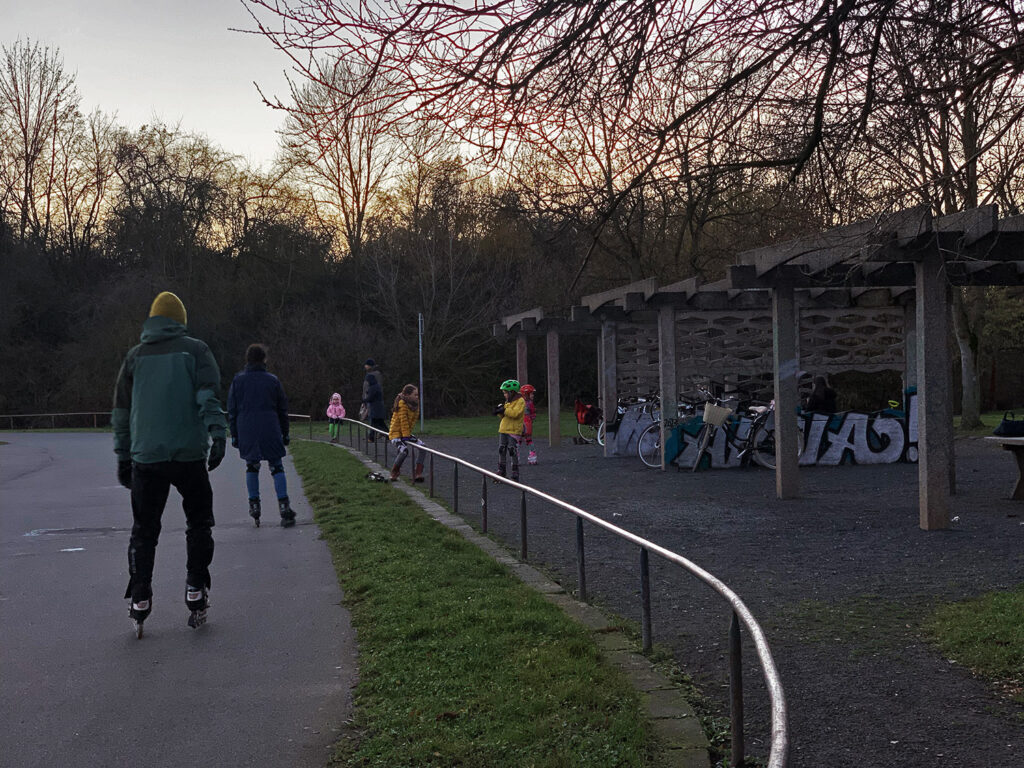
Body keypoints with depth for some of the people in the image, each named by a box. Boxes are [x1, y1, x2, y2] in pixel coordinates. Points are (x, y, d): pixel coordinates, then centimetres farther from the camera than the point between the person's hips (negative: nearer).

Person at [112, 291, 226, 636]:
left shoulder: (135, 356, 13)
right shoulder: (195, 350, 5)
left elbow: (122, 411, 14)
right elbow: (208, 397, -10)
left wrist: (123, 457, 19)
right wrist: (217, 436, -14)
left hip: (145, 457, 2)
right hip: (189, 453, -2)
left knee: (144, 529, 10)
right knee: (199, 522, 12)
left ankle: (139, 599, 4)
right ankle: (196, 592, 8)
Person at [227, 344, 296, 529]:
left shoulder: (238, 380, 4)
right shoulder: (272, 380, 4)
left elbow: (232, 410, 5)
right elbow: (283, 409, 8)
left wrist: (234, 434, 10)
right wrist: (285, 433, 15)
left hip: (246, 431, 1)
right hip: (270, 430, -1)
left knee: (251, 467, 16)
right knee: (277, 467, 2)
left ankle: (254, 504, 13)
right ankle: (284, 508, -7)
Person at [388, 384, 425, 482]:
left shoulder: (415, 405, 4)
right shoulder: (402, 404, -18)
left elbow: (413, 421, 8)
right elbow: (404, 422, -20)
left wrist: (409, 434, -1)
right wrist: (406, 436, -20)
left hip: (406, 433, 8)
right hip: (396, 433, -8)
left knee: (421, 445, -10)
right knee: (404, 450, -30)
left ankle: (418, 473, -8)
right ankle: (394, 473, -5)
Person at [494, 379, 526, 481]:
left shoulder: (520, 401, -8)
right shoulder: (507, 401, 16)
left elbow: (515, 413, -22)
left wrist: (504, 410, -20)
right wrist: (499, 411, -1)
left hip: (514, 431, -8)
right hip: (503, 430, 8)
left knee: (513, 451, -6)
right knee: (501, 451, 7)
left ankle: (515, 474, 2)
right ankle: (501, 472, 15)